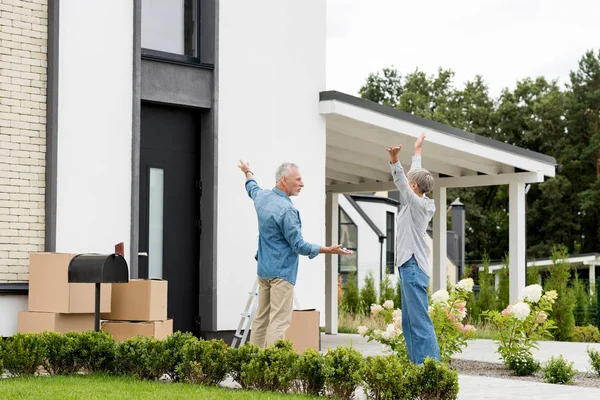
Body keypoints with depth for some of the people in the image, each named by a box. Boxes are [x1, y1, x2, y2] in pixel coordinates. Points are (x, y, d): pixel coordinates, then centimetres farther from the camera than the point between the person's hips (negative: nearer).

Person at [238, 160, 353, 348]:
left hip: (263, 269, 9)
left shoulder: (262, 197, 6)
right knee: (279, 319, -11)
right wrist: (329, 250, -13)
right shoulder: (286, 210, -20)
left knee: (261, 317, 11)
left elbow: (252, 188, 32)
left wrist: (248, 173, 53)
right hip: (282, 271, -9)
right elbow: (299, 246, -17)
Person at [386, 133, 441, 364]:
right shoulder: (418, 204, 14)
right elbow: (416, 175, 29)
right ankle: (417, 364, 15)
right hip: (409, 266, 10)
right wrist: (417, 152, 42)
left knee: (420, 321, -13)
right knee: (409, 322, 12)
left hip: (414, 267, -10)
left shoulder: (418, 204, -11)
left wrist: (395, 163, -43)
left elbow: (402, 184, -29)